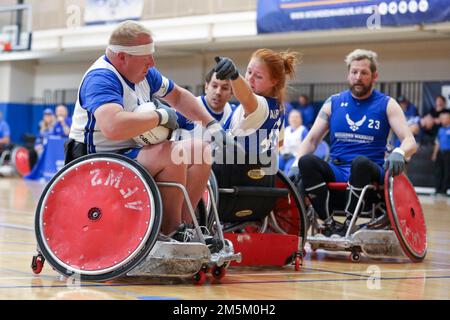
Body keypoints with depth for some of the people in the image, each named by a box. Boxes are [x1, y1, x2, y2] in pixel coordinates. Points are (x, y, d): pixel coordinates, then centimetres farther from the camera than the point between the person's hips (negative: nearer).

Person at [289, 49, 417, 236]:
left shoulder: (387, 105, 8)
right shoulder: (333, 103, 14)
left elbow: (410, 142, -1)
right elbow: (311, 140, 12)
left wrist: (399, 153, -26)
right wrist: (297, 164, -9)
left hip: (370, 172, -2)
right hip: (336, 172, 2)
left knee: (361, 162, -38)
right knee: (306, 161, -28)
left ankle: (349, 224, -27)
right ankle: (328, 224, -28)